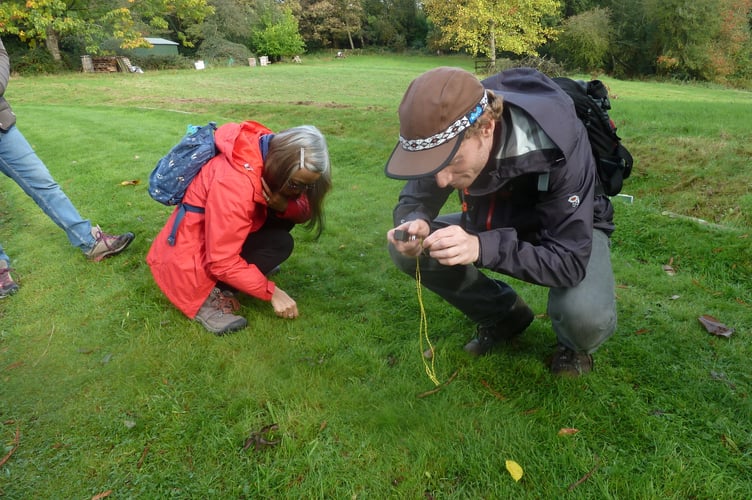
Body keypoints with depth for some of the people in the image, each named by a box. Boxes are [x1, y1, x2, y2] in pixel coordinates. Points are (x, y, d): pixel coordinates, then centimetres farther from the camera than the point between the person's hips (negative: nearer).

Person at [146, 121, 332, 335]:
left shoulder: (272, 154, -11)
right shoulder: (234, 182, -34)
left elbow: (304, 212, -4)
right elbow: (222, 262, -30)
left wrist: (283, 206, -26)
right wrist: (272, 292, -24)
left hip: (215, 239, 8)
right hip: (188, 263, -8)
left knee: (284, 212, -6)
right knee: (280, 243, -22)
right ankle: (212, 295, -14)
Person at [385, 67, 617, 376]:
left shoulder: (557, 150, -37)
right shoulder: (450, 134, -24)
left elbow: (570, 259, -37)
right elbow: (415, 198, -11)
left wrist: (482, 247, -52)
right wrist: (414, 223, -36)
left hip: (573, 230, -4)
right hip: (499, 224, 5)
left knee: (588, 318, -36)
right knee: (405, 249, -16)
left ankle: (572, 343, 6)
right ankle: (504, 316, 5)